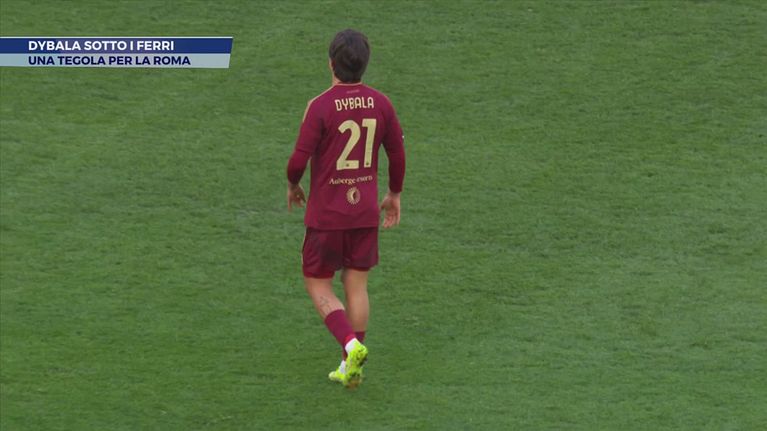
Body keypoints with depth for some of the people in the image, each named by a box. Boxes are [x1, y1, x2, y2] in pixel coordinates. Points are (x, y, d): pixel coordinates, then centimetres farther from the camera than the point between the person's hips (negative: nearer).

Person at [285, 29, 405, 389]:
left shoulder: (320, 107, -17)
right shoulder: (380, 104, -3)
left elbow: (299, 160, -18)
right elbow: (397, 154, 6)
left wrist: (293, 186, 4)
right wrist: (394, 194, 21)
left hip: (326, 213, -4)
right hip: (365, 211, 4)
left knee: (317, 285, 8)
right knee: (357, 285, 12)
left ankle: (351, 345, -13)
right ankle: (350, 367, 16)